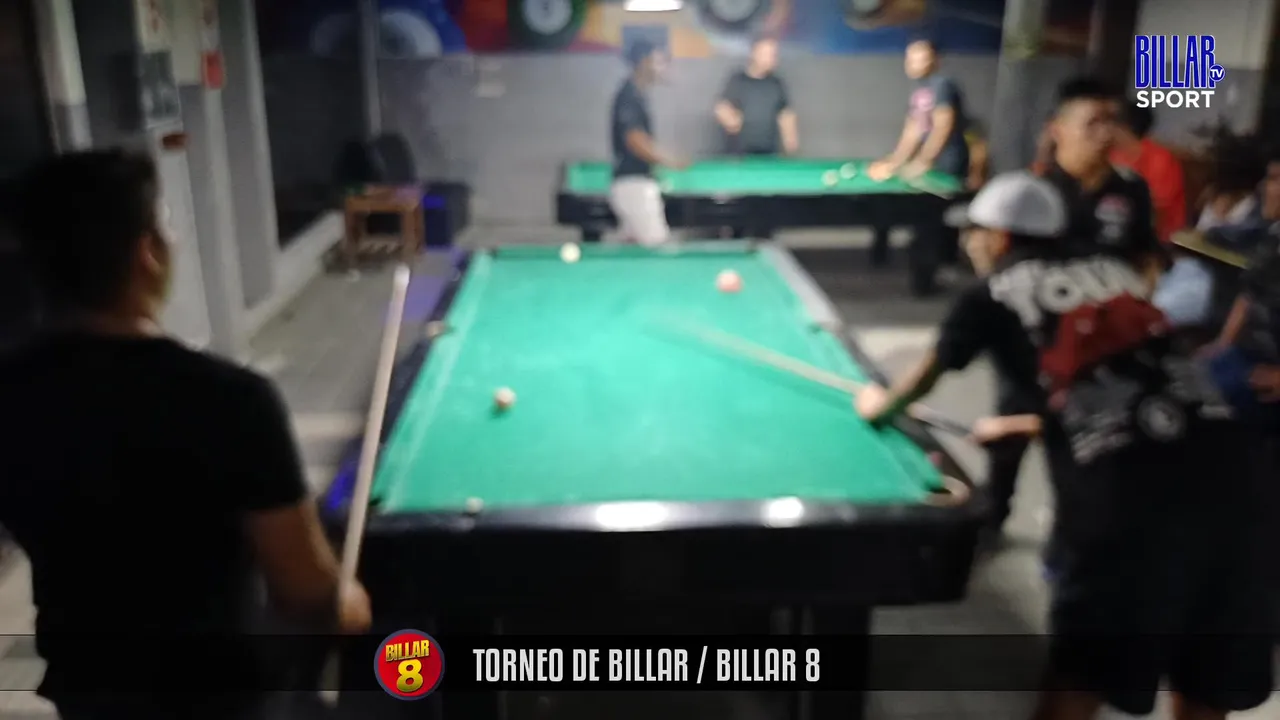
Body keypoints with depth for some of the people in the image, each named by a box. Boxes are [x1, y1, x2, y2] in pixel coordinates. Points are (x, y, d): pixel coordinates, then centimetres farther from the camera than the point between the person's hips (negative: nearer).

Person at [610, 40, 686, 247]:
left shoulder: (637, 95, 16)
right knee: (656, 245, -11)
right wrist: (670, 161, -16)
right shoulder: (630, 97, -15)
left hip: (639, 181, 10)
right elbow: (635, 142, -22)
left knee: (633, 242, 15)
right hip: (633, 183, -10)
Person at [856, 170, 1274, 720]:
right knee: (1208, 674, 20)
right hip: (1228, 456, 6)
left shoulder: (993, 294, 10)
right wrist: (1033, 423, 45)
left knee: (1084, 667, 10)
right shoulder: (1113, 269, 23)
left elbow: (926, 376, 26)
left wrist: (879, 404, 48)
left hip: (1124, 480, -5)